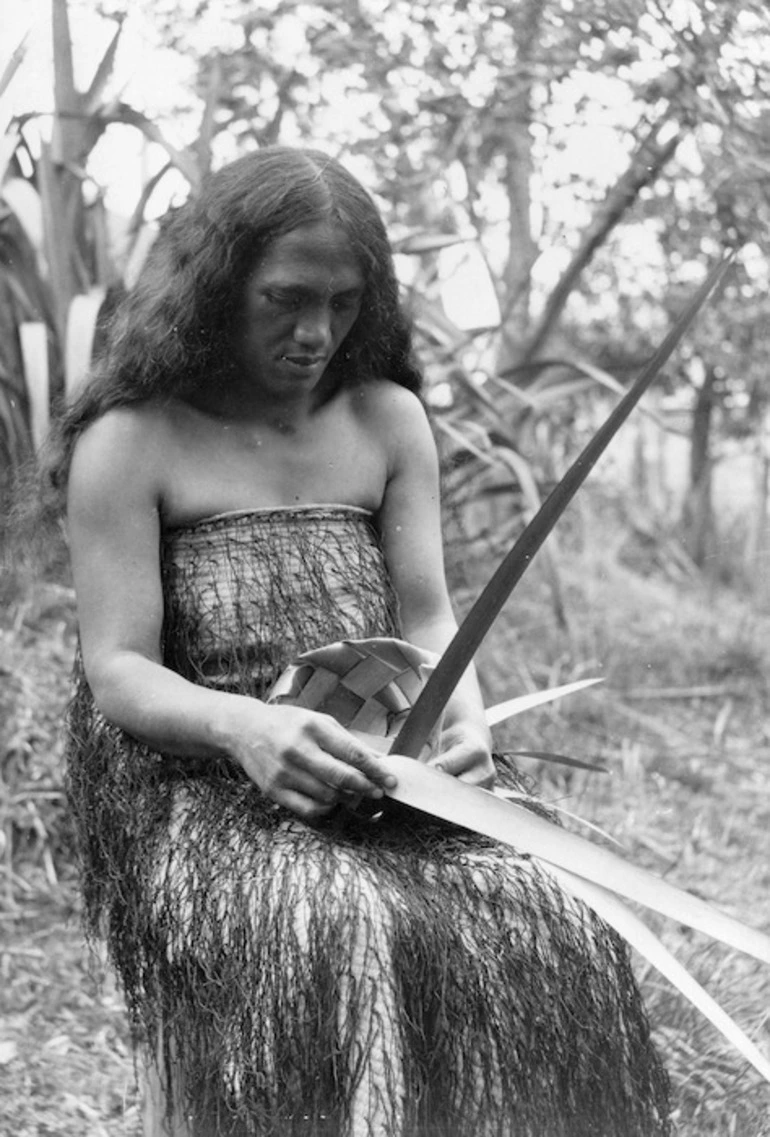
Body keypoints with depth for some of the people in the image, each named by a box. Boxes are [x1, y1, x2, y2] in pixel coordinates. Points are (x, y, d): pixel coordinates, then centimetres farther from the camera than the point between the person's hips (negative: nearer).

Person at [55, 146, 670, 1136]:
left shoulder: (389, 420, 14)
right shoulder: (128, 441, 1)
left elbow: (428, 619, 9)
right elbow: (117, 672, -5)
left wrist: (465, 718, -14)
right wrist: (244, 726, -25)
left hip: (390, 768, 4)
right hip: (196, 779, -3)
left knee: (550, 932, -25)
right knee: (331, 945, -35)